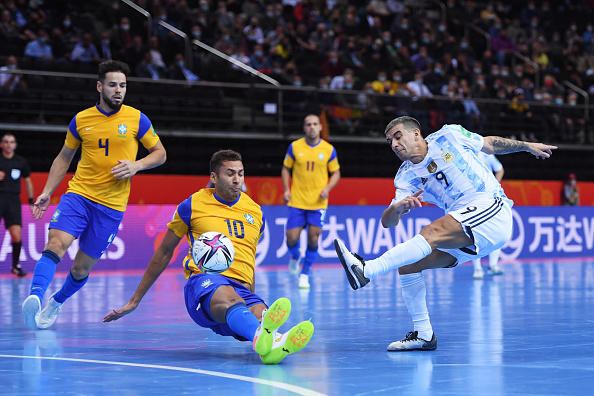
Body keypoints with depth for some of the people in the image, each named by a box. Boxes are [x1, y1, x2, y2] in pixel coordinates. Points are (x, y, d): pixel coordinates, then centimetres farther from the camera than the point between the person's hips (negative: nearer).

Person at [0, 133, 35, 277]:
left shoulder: (21, 161, 11)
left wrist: (31, 202, 18)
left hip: (14, 200, 2)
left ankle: (15, 266, 10)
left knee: (16, 236, -6)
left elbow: (27, 181, 21)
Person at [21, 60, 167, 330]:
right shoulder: (81, 120, 4)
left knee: (81, 268, 5)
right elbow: (64, 158, 16)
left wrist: (136, 165, -11)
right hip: (78, 195, 1)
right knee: (56, 244, -26)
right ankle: (35, 297, -36)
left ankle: (56, 303, 31)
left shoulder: (136, 119, 0)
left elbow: (160, 153, 8)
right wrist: (46, 193, 9)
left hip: (112, 205, 0)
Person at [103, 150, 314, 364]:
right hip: (204, 282, -4)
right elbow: (164, 253, 18)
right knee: (226, 295, -43)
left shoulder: (255, 212, 18)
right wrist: (135, 300, 21)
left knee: (259, 312, -36)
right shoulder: (192, 205, 9)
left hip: (242, 288, 4)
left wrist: (251, 300, 38)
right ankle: (261, 334, -75)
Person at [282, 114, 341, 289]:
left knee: (313, 238, -6)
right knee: (292, 238, -3)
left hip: (318, 202, 0)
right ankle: (295, 257, 33)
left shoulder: (329, 150, -1)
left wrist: (327, 188, -9)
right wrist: (286, 190, -3)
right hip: (297, 201, 0)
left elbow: (336, 173, 9)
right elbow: (286, 169, 11)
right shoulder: (294, 147, 0)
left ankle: (304, 274, 12)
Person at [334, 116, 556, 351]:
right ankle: (423, 335, 3)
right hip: (462, 234, 6)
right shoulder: (406, 177, 9)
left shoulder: (449, 136, 3)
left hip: (491, 208, -6)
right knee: (407, 265, -4)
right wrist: (398, 207, -25)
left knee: (431, 232, -28)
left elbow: (490, 144, 19)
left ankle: (366, 271, -44)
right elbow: (387, 222, -3)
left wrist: (527, 146, 22)